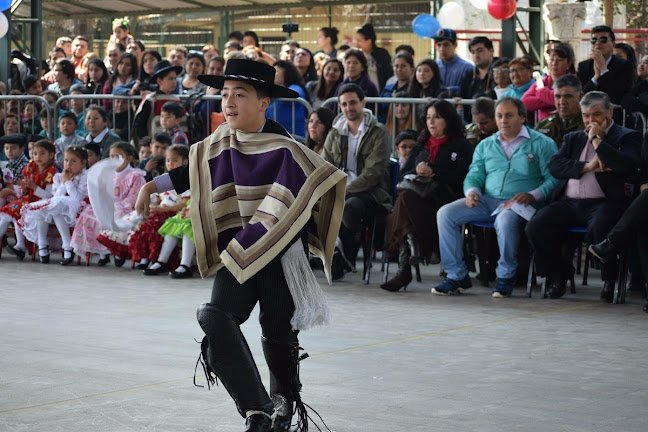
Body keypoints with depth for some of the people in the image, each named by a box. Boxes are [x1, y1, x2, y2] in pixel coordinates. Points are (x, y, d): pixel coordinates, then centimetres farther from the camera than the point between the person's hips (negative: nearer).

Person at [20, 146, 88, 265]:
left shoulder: (84, 178, -4)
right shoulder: (58, 177, 14)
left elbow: (77, 198, -18)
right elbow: (56, 196, 2)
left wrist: (68, 182, -12)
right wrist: (63, 183, -8)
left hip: (74, 210, -7)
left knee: (56, 211, -36)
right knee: (39, 211, -19)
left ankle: (68, 246, -35)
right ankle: (42, 245, -12)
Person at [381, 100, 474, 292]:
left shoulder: (462, 146, 14)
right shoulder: (420, 146, 31)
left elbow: (462, 177, -2)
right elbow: (402, 175, 22)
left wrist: (434, 173, -9)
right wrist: (417, 172, 0)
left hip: (444, 198, -5)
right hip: (418, 193, 5)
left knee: (405, 199, -34)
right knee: (405, 196, -34)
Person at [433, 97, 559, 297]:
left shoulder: (541, 144, 4)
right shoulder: (486, 146, 21)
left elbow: (553, 178, -4)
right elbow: (474, 176, 20)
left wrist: (533, 195, -21)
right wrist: (472, 192, -4)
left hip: (519, 203, -5)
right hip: (488, 200, 5)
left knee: (505, 220, -40)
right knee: (445, 213, -16)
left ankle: (506, 276, -18)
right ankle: (457, 275, -12)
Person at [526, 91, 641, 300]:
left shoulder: (627, 137, 11)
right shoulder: (573, 138, 26)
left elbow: (627, 166, -9)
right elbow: (554, 166, 10)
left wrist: (597, 139, -2)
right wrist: (587, 167, -5)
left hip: (602, 203, -5)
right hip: (568, 202, 5)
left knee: (599, 229, -38)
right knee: (536, 226, -21)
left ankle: (610, 279, -11)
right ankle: (558, 274, 3)